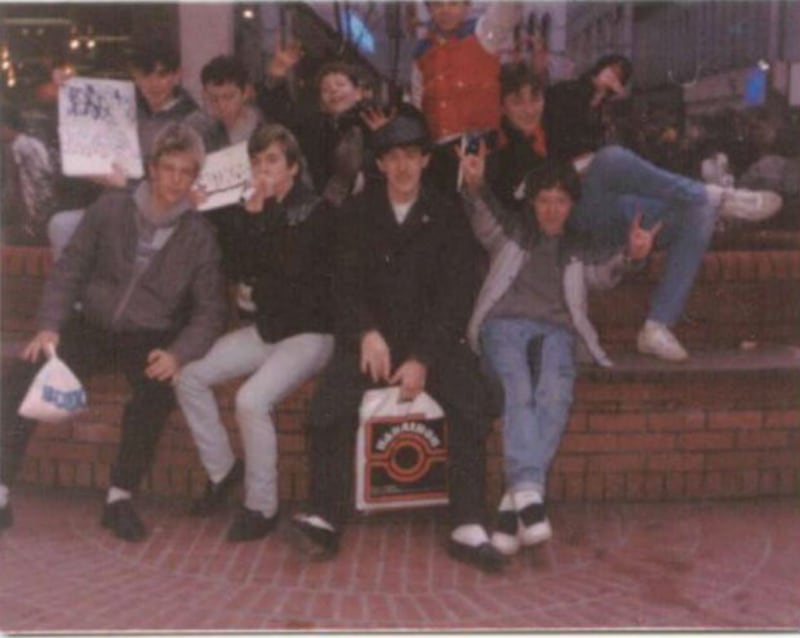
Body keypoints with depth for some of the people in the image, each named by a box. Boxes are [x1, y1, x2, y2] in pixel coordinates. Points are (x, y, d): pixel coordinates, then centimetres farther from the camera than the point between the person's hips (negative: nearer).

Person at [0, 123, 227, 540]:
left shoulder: (199, 235, -2)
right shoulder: (111, 208, 1)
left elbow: (209, 311, -4)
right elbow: (68, 272, 3)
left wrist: (178, 354, -22)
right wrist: (49, 326, -12)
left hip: (149, 338, -2)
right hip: (92, 326, 2)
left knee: (157, 391, -34)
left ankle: (120, 497, -19)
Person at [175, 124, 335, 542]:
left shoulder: (315, 211, -10)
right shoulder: (255, 211, 9)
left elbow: (291, 265, -25)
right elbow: (237, 269, 2)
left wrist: (259, 216, -15)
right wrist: (244, 217, -10)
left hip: (309, 332, -7)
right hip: (266, 329, 7)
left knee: (251, 399, -27)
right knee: (190, 377, -2)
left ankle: (262, 507, -11)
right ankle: (222, 470, 14)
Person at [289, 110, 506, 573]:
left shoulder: (447, 216, 7)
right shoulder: (359, 213, 11)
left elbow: (456, 293, -1)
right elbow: (345, 284, 4)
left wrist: (423, 359, -14)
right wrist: (366, 334, -17)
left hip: (434, 338, 0)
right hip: (370, 337, 1)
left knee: (473, 403, -27)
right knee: (330, 405, -27)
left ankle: (469, 528, -23)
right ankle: (326, 519, -21)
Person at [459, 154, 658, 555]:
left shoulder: (577, 248, 29)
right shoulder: (511, 230, 26)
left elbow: (602, 275, 7)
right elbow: (482, 217, 4)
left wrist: (630, 255, -15)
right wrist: (473, 187, -19)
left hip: (555, 330, 1)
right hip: (504, 323, -1)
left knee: (555, 396, -31)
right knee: (518, 393, -32)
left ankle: (514, 505, -39)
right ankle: (528, 495, -45)